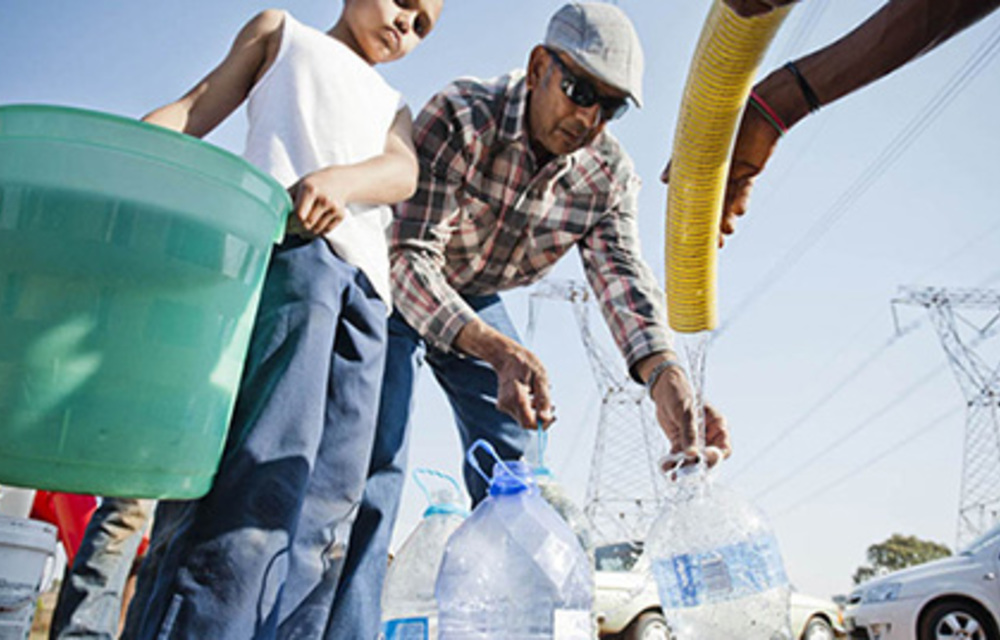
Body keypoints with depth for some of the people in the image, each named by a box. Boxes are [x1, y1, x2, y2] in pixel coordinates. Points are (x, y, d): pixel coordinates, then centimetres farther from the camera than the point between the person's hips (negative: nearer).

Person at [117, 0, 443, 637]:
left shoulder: (395, 108, 35)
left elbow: (402, 173, 11)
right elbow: (194, 109, 17)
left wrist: (340, 178, -14)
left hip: (366, 286, 5)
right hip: (287, 246, -4)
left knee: (327, 501, -7)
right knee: (265, 464, -22)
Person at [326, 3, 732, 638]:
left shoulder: (610, 174, -14)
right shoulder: (458, 117, -30)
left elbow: (623, 276, -27)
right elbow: (411, 258, -35)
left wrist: (667, 378, -48)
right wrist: (499, 350, -53)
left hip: (479, 303, 5)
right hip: (396, 292, -4)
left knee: (514, 466, -2)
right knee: (377, 460, -17)